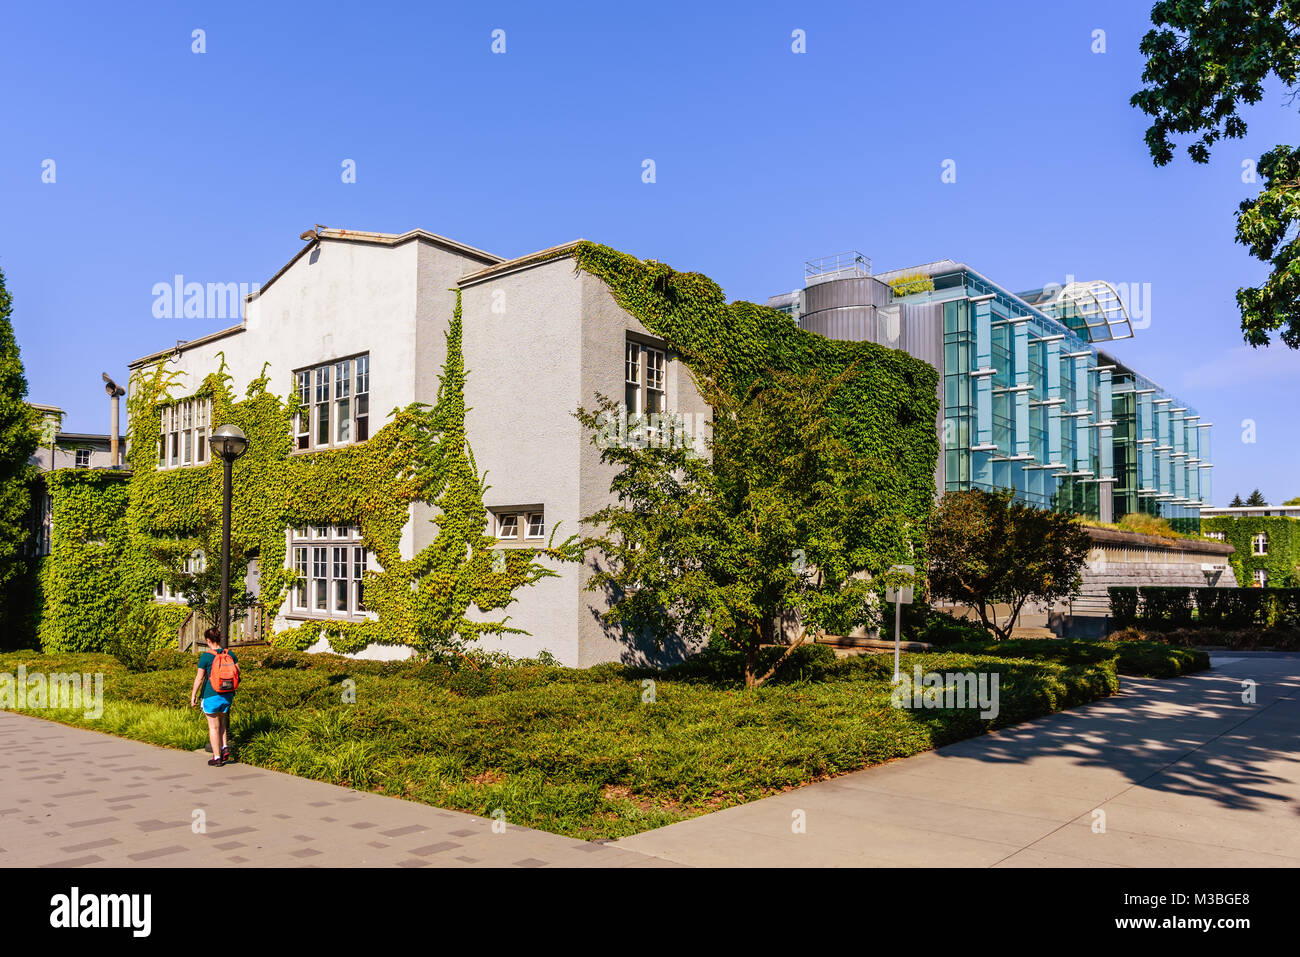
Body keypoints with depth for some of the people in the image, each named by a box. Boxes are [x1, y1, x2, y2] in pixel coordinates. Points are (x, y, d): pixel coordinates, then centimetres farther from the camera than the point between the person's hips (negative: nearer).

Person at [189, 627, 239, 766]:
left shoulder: (206, 656, -12)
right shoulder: (229, 654, 0)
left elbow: (199, 678, -10)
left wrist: (193, 695, 0)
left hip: (211, 695, -4)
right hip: (227, 695, 4)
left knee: (213, 727, 6)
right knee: (222, 723, 23)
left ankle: (217, 757, 10)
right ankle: (225, 747, 7)